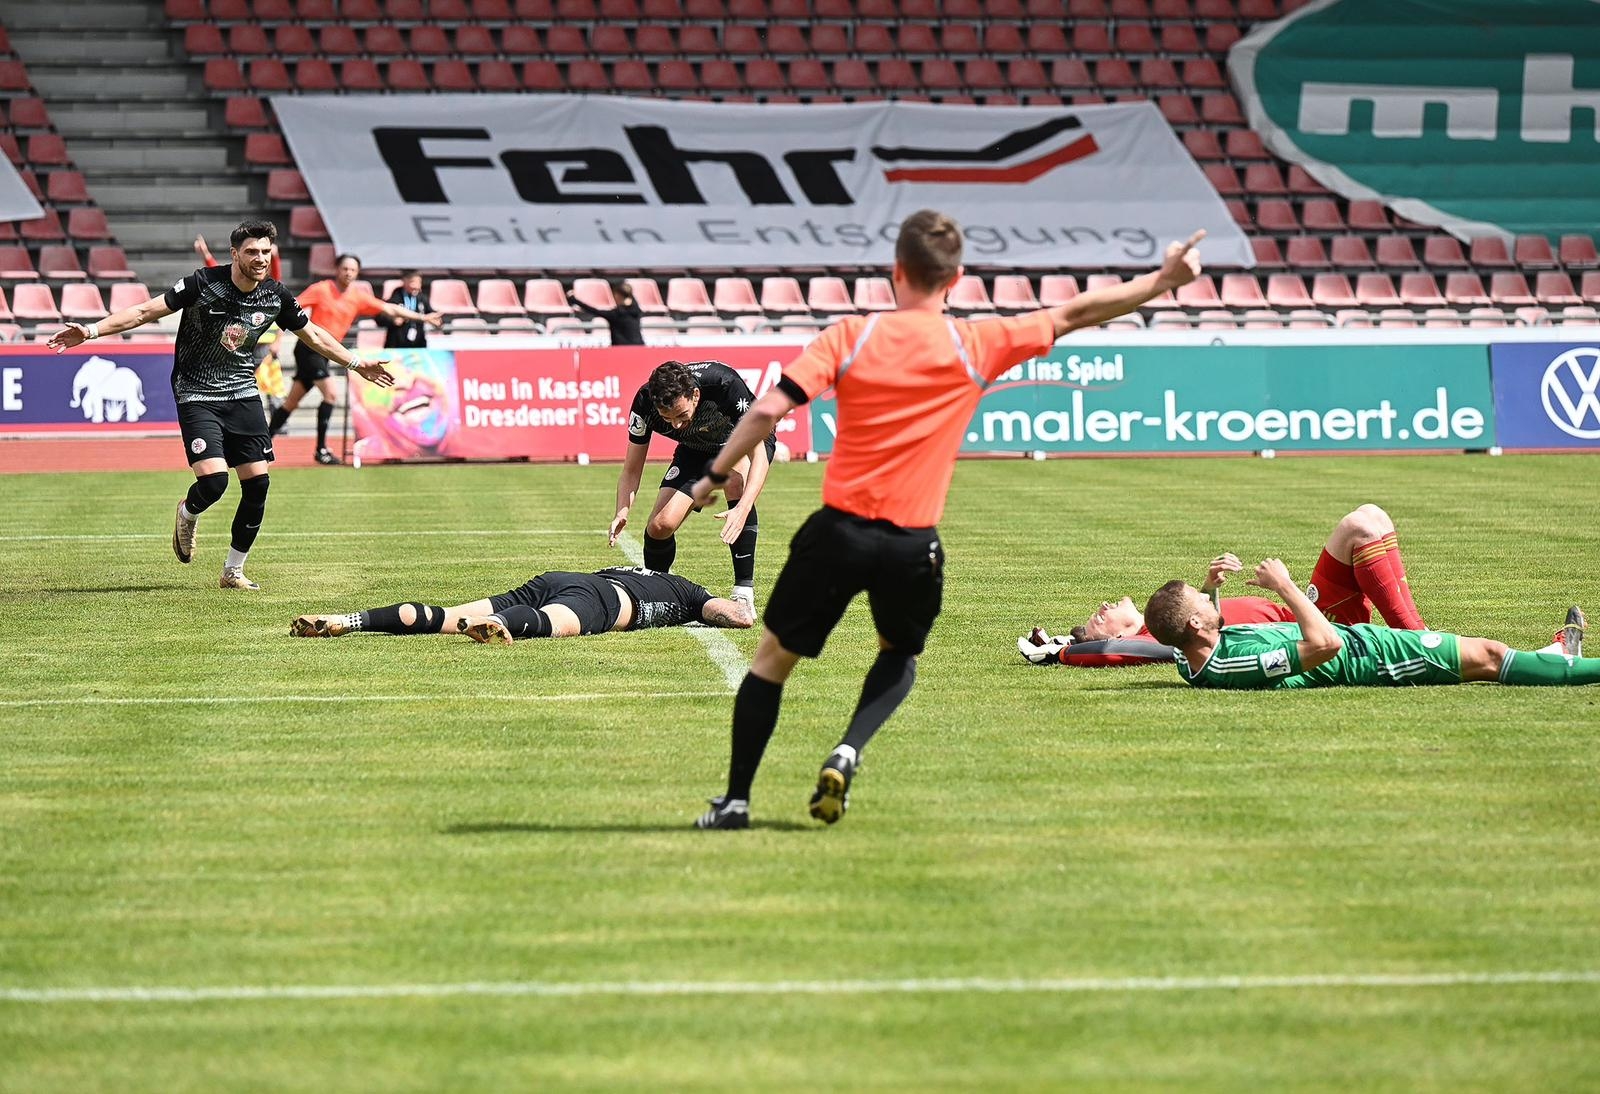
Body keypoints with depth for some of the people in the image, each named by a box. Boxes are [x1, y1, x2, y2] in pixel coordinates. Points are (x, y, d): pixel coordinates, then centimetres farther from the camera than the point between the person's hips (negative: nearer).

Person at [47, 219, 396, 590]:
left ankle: (233, 571, 15)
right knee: (213, 479, -19)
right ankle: (188, 516, 19)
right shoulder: (204, 283, -16)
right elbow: (146, 311, -13)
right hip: (197, 395, -5)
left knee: (257, 483, -2)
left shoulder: (277, 296, -2)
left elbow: (313, 335, 16)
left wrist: (356, 364, 19)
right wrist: (90, 331, -20)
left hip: (243, 393, 5)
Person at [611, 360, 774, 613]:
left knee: (735, 479, -36)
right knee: (660, 526, -14)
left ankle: (744, 591, -28)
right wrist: (622, 512, -37)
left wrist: (742, 509, -53)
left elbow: (758, 452, -38)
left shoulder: (724, 383, -40)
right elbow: (631, 470, -17)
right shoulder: (645, 404, -29)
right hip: (696, 450, 3)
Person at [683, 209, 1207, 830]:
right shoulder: (976, 347, -2)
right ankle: (847, 754, 3)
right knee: (899, 657, 27)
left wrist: (715, 476, -1)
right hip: (913, 545, 1)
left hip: (839, 530, -1)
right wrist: (1164, 281, 14)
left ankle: (735, 800, 13)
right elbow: (1073, 315, 6)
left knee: (773, 657, 15)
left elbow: (768, 410, -12)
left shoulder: (851, 336, -4)